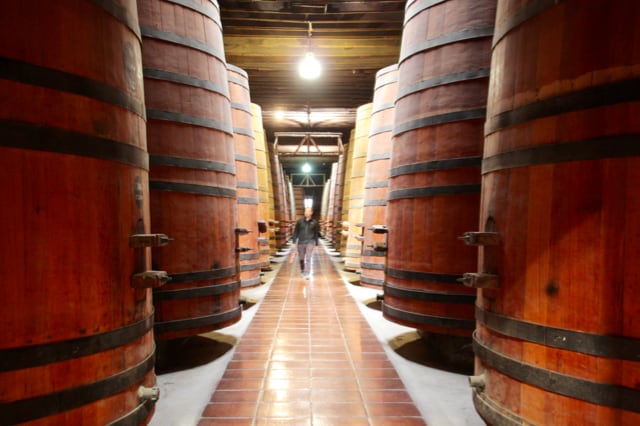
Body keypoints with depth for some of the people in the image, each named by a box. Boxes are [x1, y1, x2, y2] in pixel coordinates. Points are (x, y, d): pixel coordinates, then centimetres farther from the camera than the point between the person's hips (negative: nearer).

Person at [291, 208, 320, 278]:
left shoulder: (314, 222, 2)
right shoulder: (300, 221, 1)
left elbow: (316, 234, 8)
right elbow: (295, 232, 4)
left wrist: (316, 244, 8)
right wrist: (294, 243, -1)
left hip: (310, 243, -1)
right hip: (301, 242, 1)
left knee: (308, 259, -9)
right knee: (301, 258, 10)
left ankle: (307, 274, -8)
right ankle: (302, 270, 33)